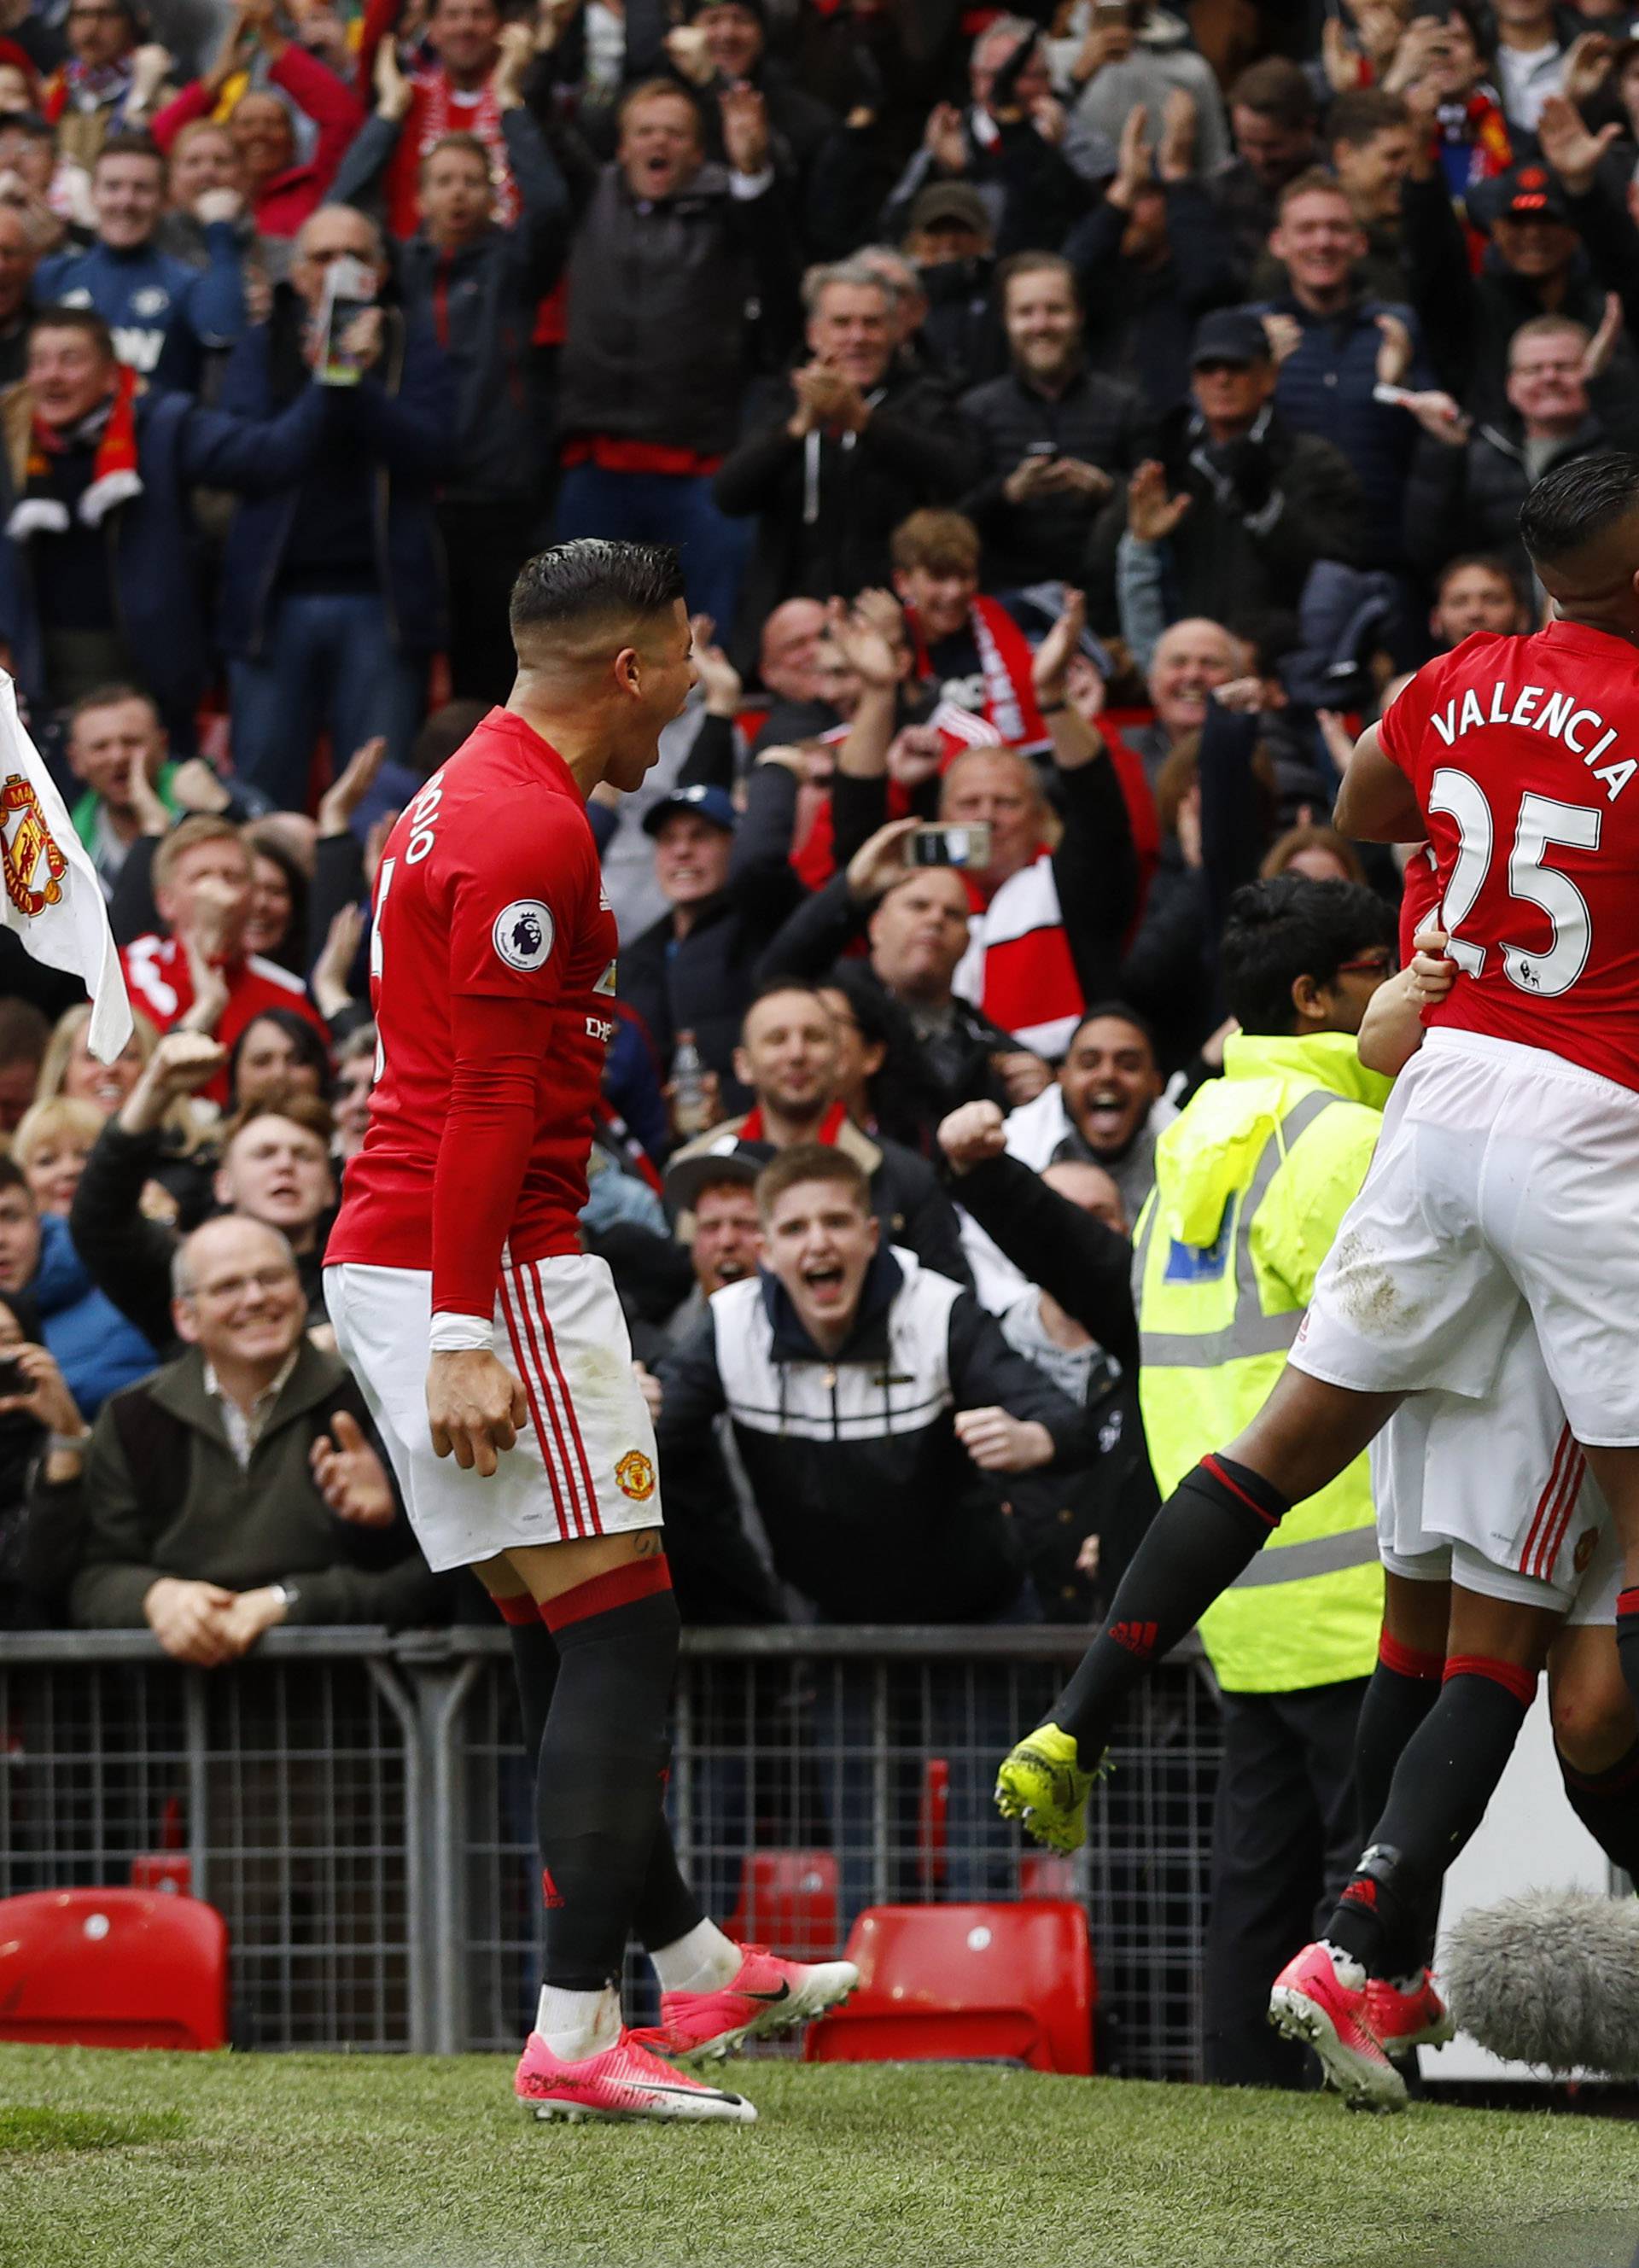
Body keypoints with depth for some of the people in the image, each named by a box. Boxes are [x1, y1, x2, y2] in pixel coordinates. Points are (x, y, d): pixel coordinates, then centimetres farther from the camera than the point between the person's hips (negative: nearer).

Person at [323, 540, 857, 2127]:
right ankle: (573, 2038, -13)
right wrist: (465, 1337, -22)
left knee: (565, 1646, 16)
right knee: (618, 1633, -9)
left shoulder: (455, 803, 18)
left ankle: (697, 1969, 25)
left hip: (391, 1262, 10)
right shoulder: (533, 834, -14)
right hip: (485, 1272, -10)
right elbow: (489, 1102, -19)